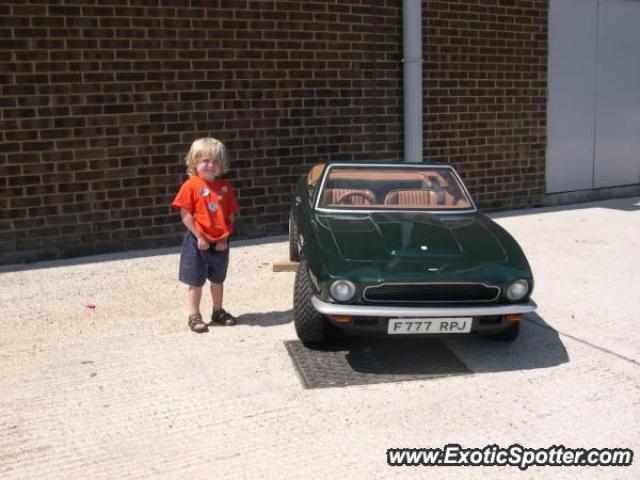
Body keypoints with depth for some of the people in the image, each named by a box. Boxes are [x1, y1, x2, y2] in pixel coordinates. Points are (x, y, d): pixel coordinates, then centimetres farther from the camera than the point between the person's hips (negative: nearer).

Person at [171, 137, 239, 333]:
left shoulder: (225, 187, 3)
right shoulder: (191, 185, -10)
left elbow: (231, 214, 5)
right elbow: (185, 214, -12)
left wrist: (225, 236, -5)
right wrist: (199, 236, -14)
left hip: (220, 242, 4)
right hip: (198, 241, -4)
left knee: (218, 280, 18)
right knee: (196, 281, 3)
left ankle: (218, 312, 33)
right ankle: (194, 316, 13)